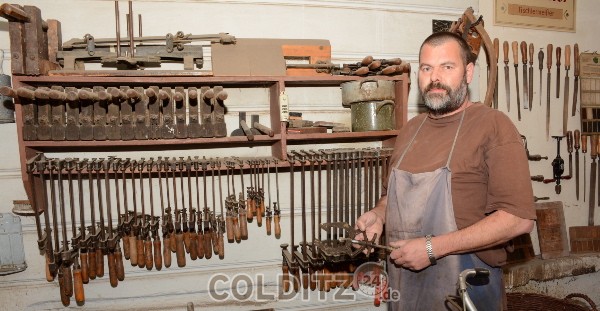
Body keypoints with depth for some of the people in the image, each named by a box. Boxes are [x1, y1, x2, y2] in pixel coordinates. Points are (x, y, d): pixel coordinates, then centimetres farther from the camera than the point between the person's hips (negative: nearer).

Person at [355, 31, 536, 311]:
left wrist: (433, 248, -21)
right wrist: (378, 214, -2)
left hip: (465, 288, -6)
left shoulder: (493, 126, -12)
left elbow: (519, 218, -18)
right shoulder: (410, 129, 8)